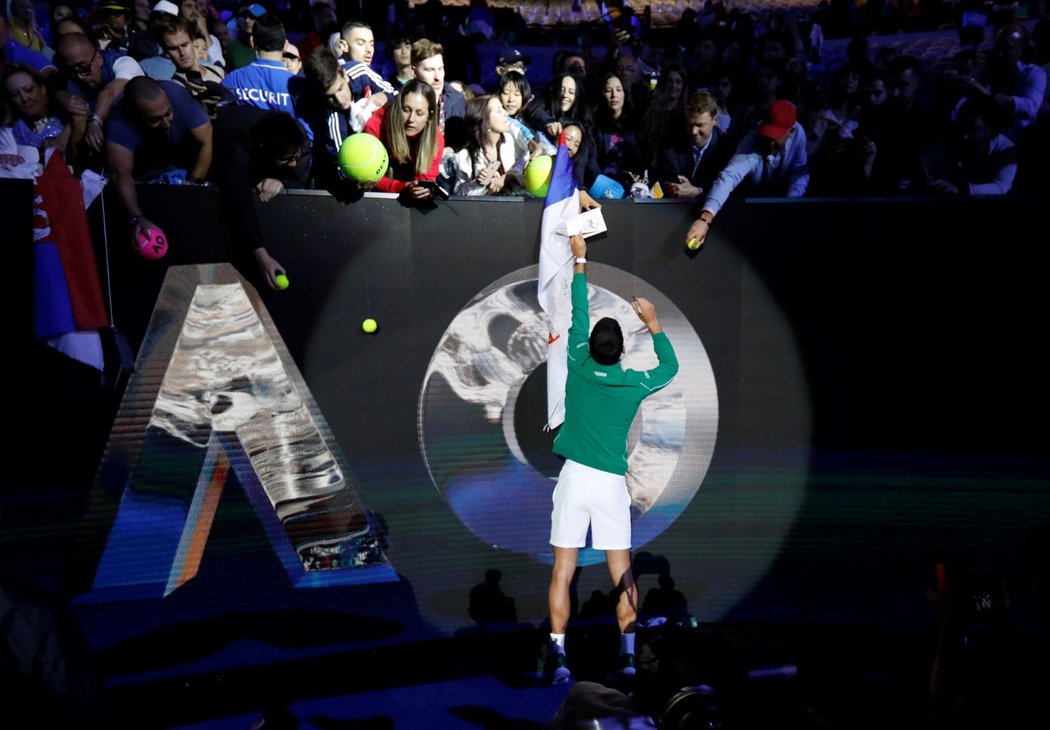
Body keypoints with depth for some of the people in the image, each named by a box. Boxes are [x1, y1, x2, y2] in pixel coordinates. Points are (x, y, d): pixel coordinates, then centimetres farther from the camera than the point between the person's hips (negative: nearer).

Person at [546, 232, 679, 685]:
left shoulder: (579, 368, -3)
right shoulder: (634, 385, -2)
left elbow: (579, 316, 10)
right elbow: (670, 366, 18)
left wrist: (580, 260, 20)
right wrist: (652, 323, 23)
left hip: (574, 478, 0)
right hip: (611, 484, 0)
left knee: (562, 572, 1)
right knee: (622, 574, 6)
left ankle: (557, 653, -4)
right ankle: (627, 654, 3)